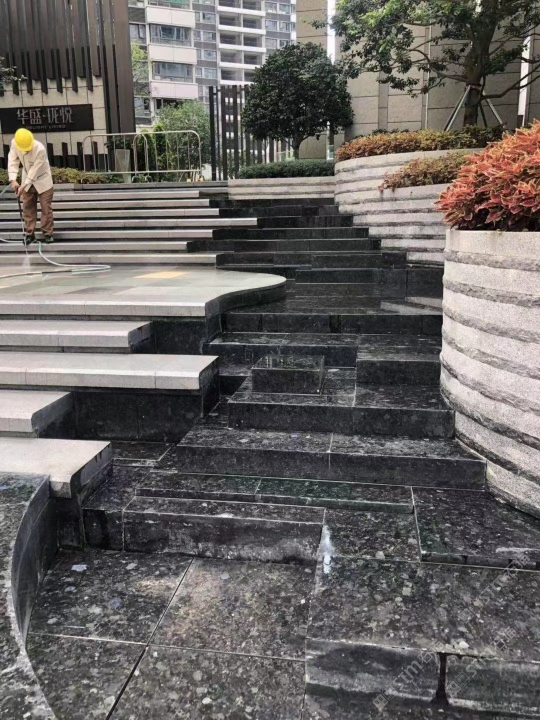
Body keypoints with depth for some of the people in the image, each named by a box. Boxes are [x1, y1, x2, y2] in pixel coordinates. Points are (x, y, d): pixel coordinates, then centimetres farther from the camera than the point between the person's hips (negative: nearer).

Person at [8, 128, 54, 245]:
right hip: (27, 180, 5)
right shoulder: (14, 143, -17)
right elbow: (13, 161, -16)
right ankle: (30, 234, 16)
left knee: (46, 208, -1)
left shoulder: (40, 149, -32)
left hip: (43, 181, -4)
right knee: (28, 208, 8)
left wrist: (23, 186, -31)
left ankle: (47, 234, 10)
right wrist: (13, 179, -30)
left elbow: (35, 170, -30)